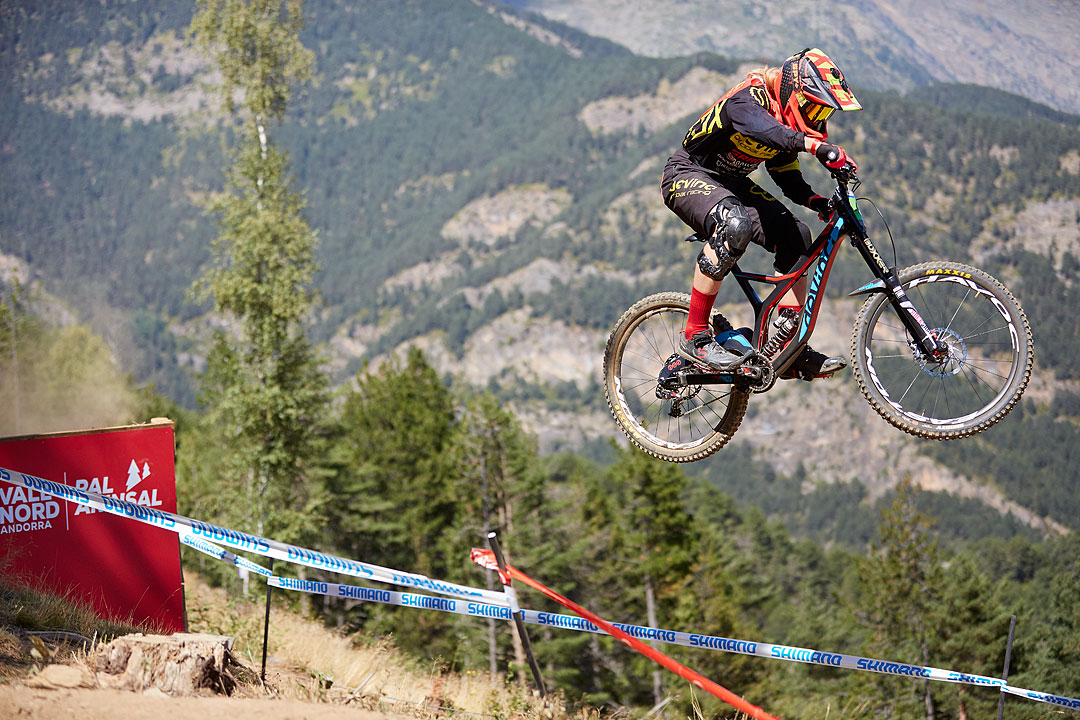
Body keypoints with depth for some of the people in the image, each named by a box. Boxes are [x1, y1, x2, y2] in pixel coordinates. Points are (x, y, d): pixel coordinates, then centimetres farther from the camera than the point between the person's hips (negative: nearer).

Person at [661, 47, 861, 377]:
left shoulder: (787, 127, 1)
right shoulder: (747, 99, -25)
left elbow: (787, 177, 7)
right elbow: (760, 128, -48)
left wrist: (816, 201, -14)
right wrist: (817, 146, -59)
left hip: (731, 184, 9)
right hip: (688, 174, -9)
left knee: (795, 236, -7)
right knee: (735, 224, -37)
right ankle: (695, 336, -30)